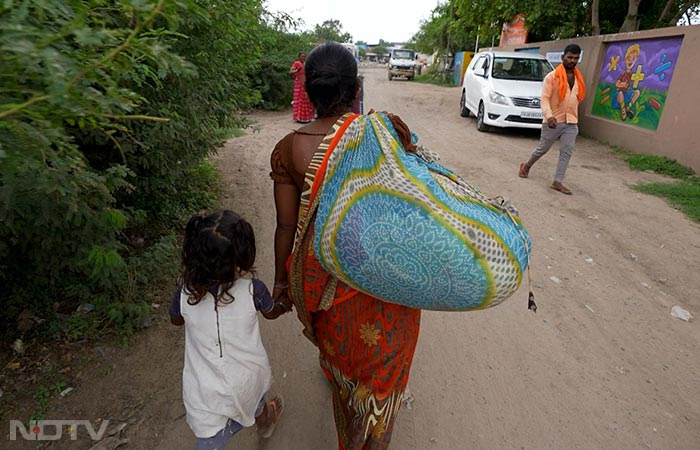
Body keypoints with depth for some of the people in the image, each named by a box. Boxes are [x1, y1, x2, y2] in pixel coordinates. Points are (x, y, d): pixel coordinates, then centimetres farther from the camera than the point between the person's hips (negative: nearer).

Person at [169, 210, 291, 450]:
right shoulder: (253, 290, -23)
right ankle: (264, 421, 63)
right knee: (254, 394, 33)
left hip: (204, 393, -1)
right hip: (246, 382, 1)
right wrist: (285, 305, 23)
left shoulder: (185, 293, -19)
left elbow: (176, 320, 6)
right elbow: (271, 313, 1)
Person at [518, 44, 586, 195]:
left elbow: (577, 98, 21)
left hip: (571, 122, 5)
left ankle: (557, 182, 1)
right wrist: (549, 116, -31)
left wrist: (574, 116, 20)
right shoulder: (552, 76, -9)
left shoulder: (578, 78, 10)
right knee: (542, 149, 8)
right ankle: (527, 165, 34)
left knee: (566, 152, -3)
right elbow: (545, 99, -17)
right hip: (554, 121, -5)